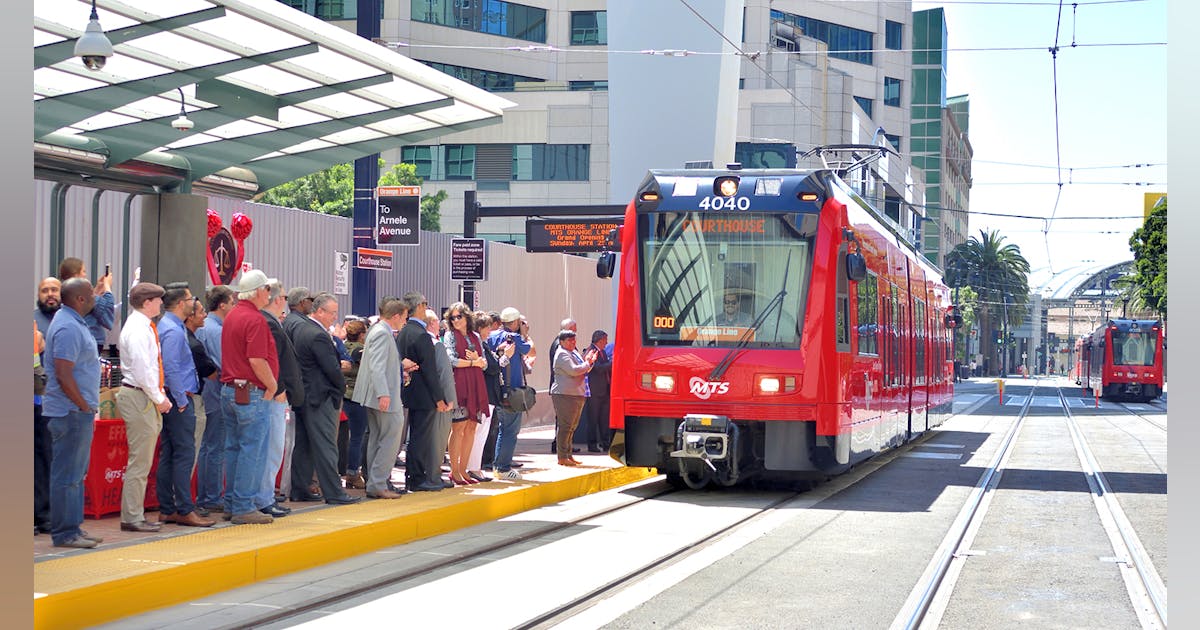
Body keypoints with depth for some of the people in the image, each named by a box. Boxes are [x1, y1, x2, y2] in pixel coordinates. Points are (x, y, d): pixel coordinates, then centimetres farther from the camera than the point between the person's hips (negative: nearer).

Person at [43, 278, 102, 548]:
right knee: (67, 475, -5)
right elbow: (63, 375, -23)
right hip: (72, 412, -11)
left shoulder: (73, 323, 16)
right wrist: (84, 406, -16)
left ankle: (72, 528, 20)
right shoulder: (68, 328, -18)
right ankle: (65, 533, -1)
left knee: (75, 473, 14)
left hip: (77, 412, 11)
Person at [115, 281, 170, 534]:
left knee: (142, 460, 13)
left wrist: (160, 395, 11)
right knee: (139, 461, -6)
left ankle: (135, 515, 19)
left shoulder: (144, 327, 16)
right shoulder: (138, 330, -15)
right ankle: (132, 517, -2)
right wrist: (158, 398, -14)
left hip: (146, 398, 10)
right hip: (139, 398, -10)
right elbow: (142, 370, -21)